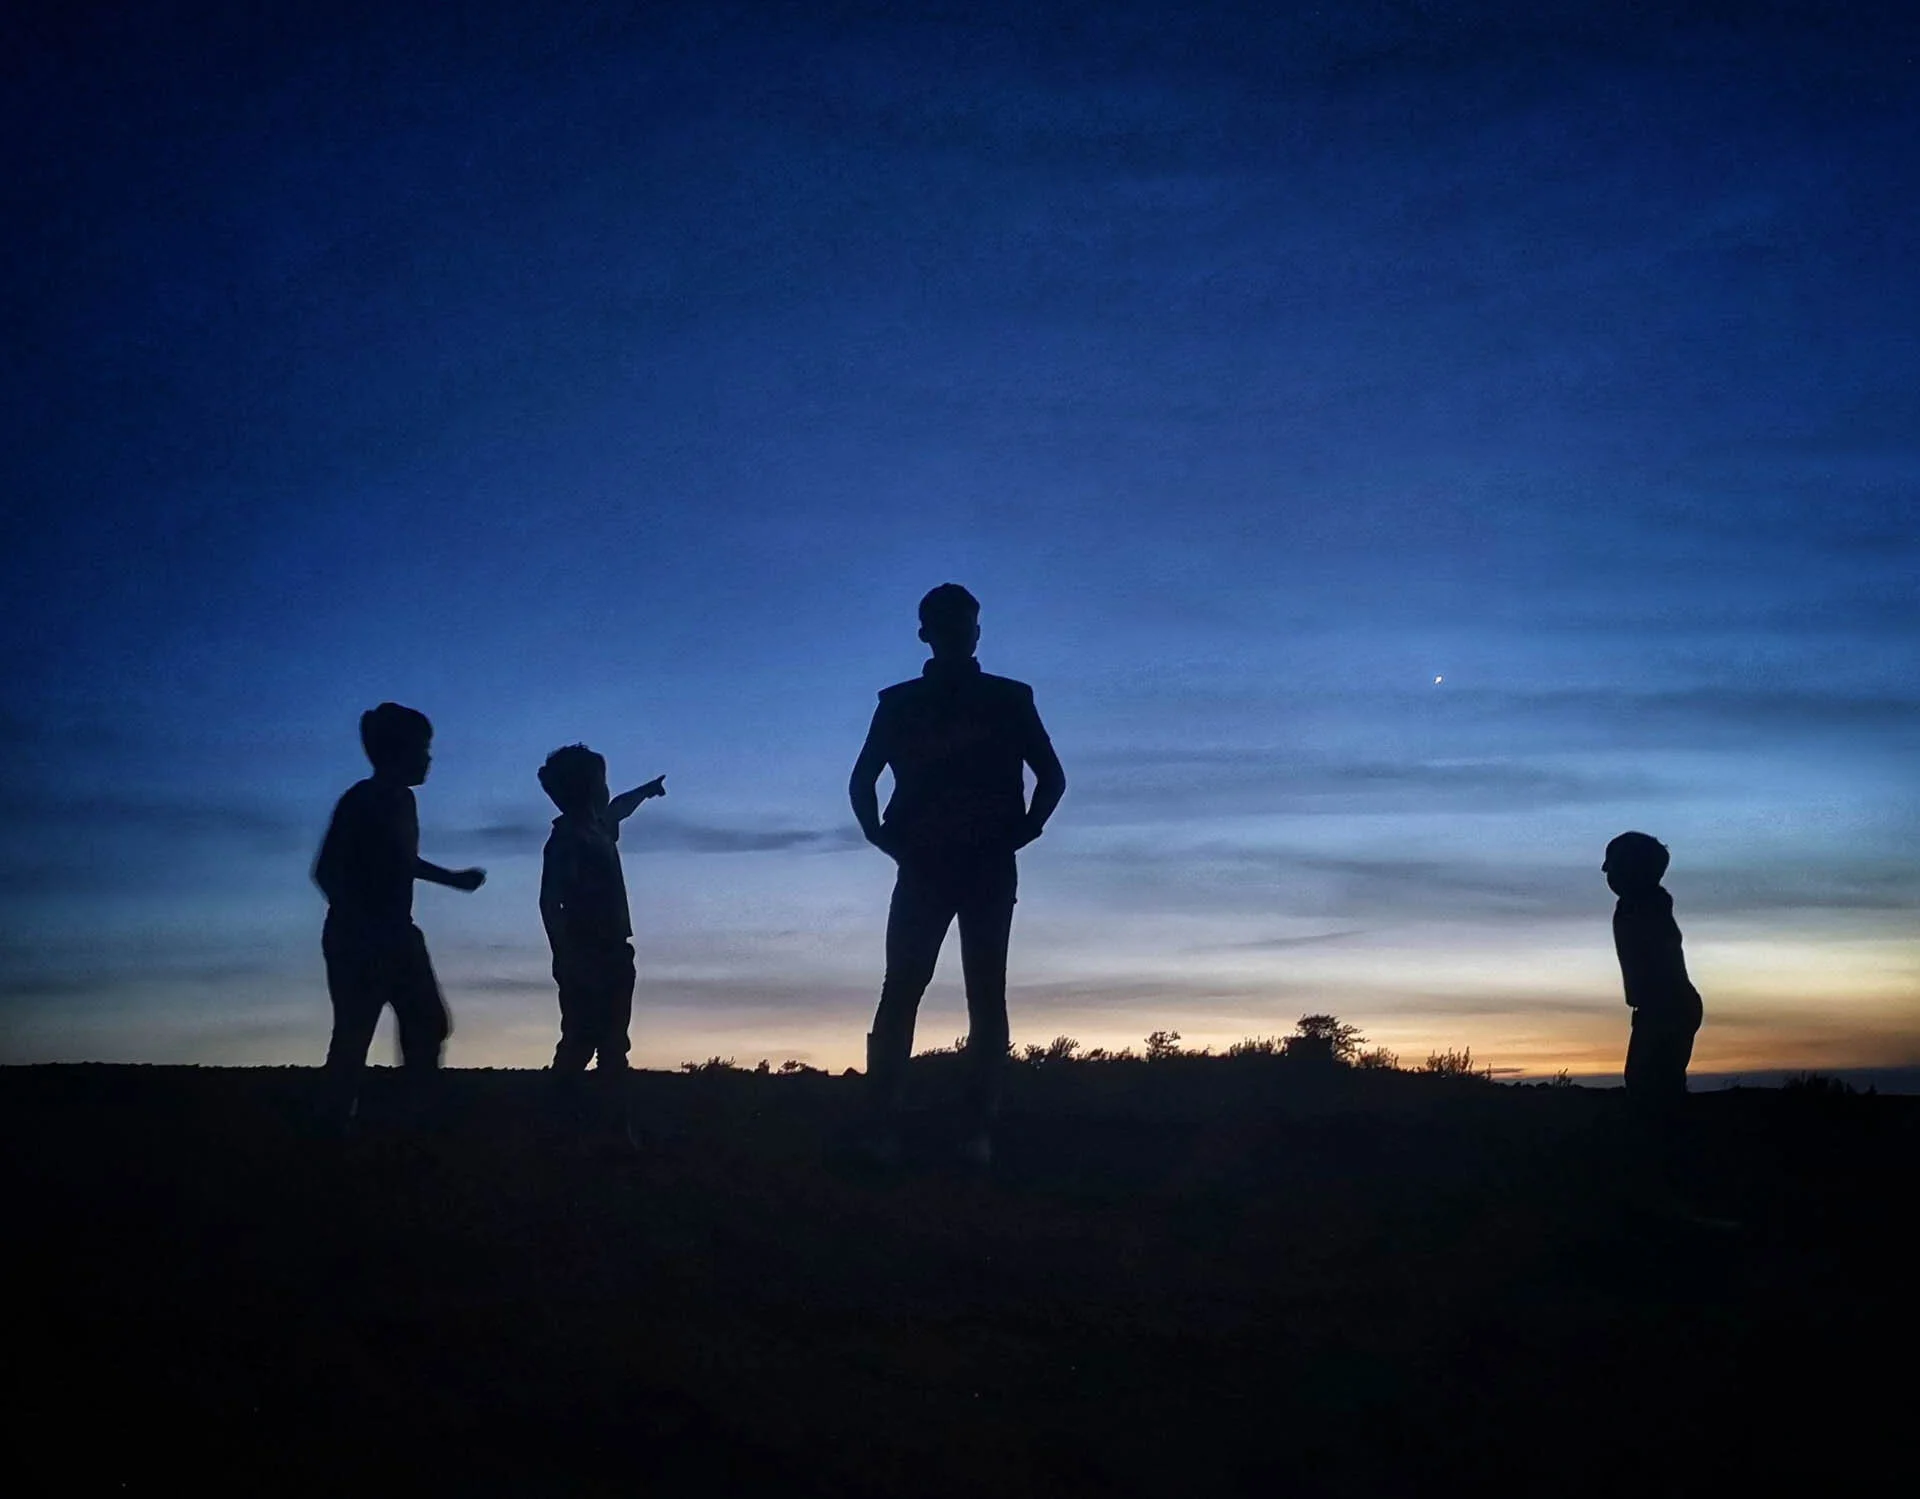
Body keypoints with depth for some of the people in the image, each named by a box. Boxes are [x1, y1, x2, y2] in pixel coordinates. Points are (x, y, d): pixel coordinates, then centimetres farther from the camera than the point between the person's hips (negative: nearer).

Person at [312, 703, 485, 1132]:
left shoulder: (401, 800, 9)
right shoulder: (361, 802, -16)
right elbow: (327, 872, -20)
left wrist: (453, 878, 29)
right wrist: (364, 928, -23)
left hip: (398, 937, 9)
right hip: (358, 942, -9)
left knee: (429, 1025, 9)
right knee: (353, 1036, -4)